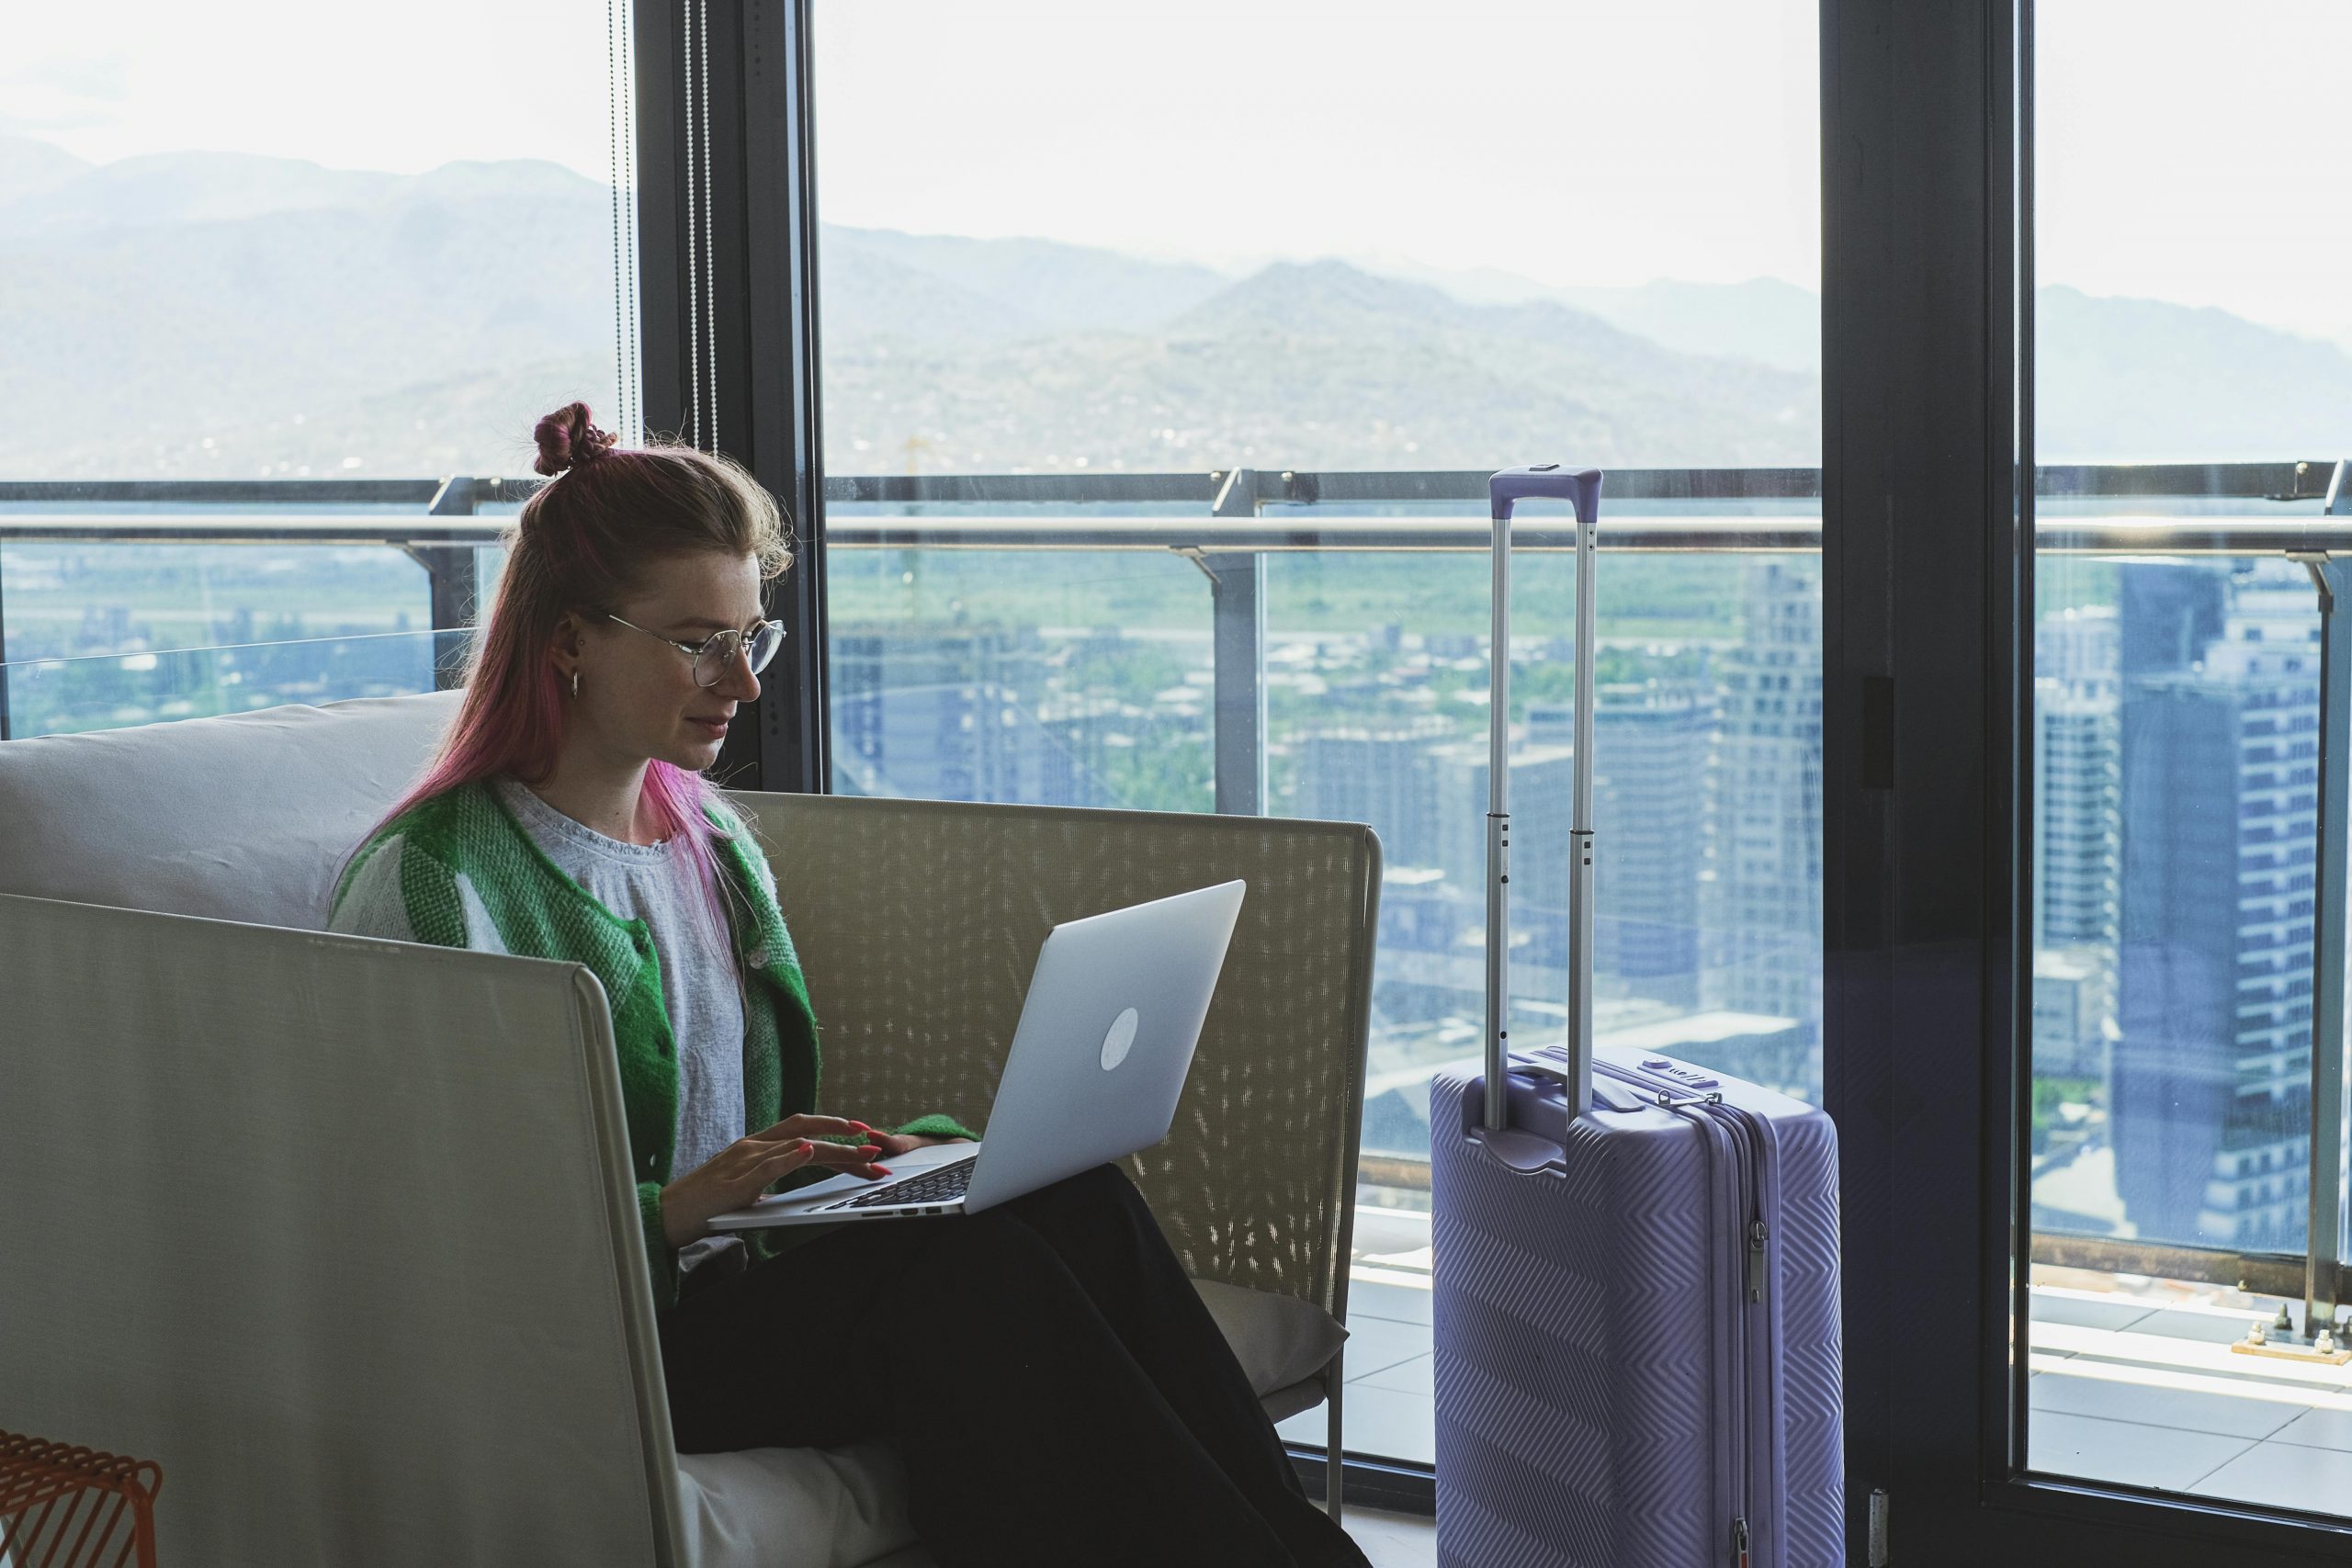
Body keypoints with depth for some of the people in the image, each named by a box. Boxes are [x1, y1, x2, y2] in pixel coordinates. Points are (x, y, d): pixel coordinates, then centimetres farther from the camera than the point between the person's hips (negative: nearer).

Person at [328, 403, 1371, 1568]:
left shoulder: (712, 840, 17)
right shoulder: (428, 880, -8)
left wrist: (869, 1152, 1)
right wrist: (672, 1211, -23)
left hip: (749, 1271, 7)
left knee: (1071, 1195, -21)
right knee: (960, 1270, -30)